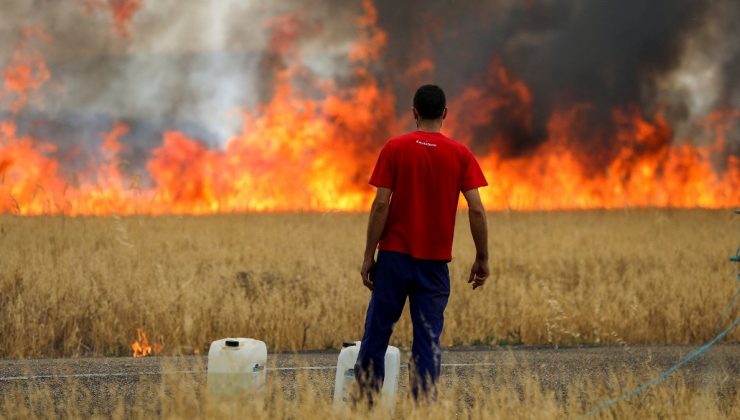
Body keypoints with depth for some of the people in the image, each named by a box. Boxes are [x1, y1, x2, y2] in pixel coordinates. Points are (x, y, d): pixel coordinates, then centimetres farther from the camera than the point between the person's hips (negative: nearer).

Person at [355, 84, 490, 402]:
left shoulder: (395, 148, -3)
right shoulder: (460, 155, 0)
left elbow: (381, 204, -7)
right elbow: (476, 210, -5)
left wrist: (369, 256, -3)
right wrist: (482, 258, 4)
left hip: (394, 256, -1)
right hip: (435, 261, 1)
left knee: (377, 332, 6)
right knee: (428, 340, 2)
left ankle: (365, 400, 5)